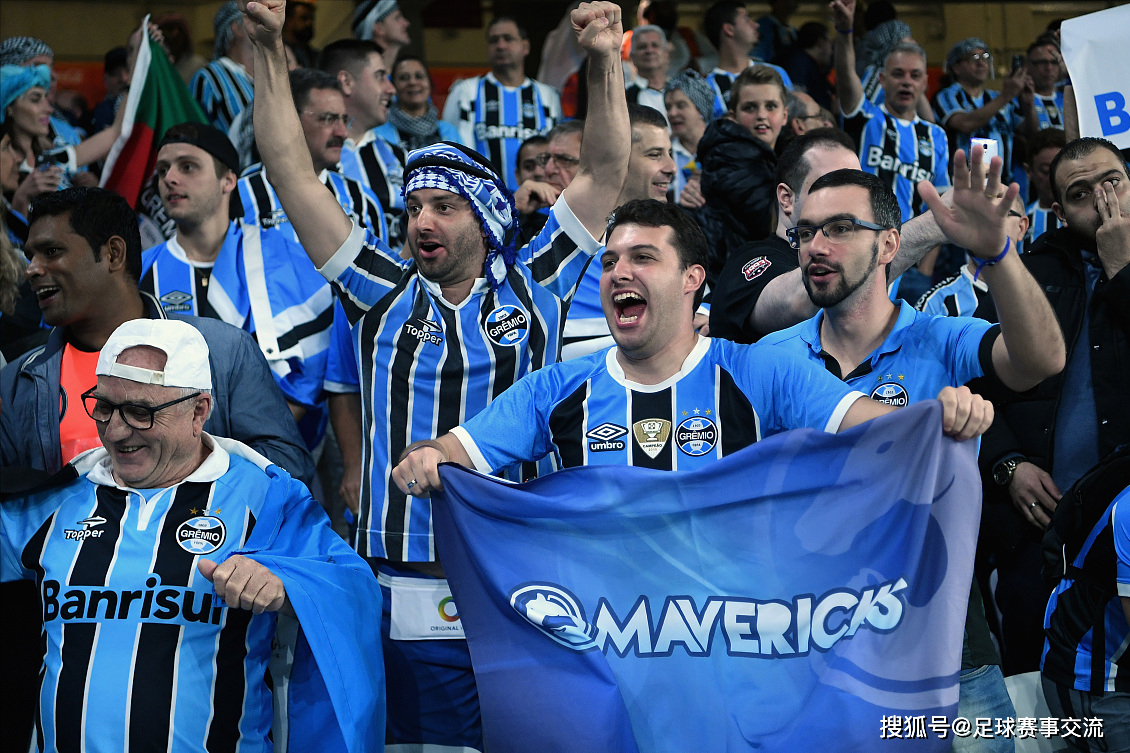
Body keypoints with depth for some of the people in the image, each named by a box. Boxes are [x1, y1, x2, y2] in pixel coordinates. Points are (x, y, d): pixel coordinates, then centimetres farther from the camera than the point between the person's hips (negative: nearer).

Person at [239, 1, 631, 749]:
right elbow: (291, 171, 5)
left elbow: (606, 171, 5)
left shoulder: (532, 289, 7)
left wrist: (605, 62, -6)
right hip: (414, 600, 1)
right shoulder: (383, 294, 8)